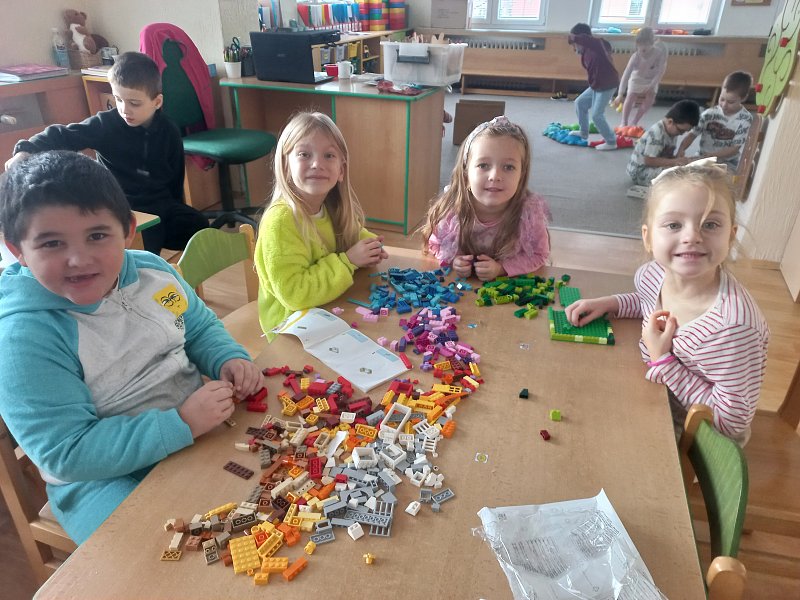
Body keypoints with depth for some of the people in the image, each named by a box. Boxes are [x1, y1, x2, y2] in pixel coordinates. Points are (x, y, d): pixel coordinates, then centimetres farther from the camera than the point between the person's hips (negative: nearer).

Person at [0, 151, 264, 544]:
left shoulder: (151, 271, -4)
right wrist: (181, 424, -29)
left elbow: (201, 328, 12)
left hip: (199, 428, 6)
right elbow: (65, 453, -22)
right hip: (105, 477, -5)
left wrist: (229, 360, -11)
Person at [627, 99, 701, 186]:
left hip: (655, 166, 10)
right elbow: (649, 160, -27)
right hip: (640, 171, -10)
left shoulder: (673, 130, 5)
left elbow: (668, 155, 10)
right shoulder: (656, 133, -24)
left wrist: (678, 159, -12)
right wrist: (674, 162, -29)